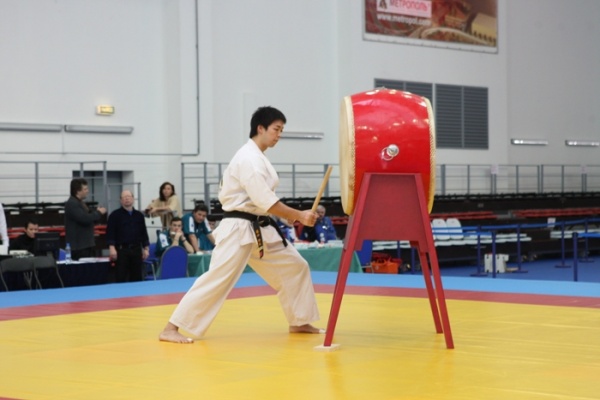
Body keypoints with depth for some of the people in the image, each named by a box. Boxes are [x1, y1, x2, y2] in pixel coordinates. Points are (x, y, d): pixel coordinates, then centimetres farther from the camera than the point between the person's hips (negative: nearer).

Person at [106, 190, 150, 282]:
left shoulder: (139, 215, 13)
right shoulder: (115, 215, 0)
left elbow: (143, 233, 16)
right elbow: (110, 233, -5)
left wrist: (146, 248, 10)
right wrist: (112, 248, -15)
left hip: (136, 250, 4)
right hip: (121, 250, -4)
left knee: (137, 277, 6)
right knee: (121, 278, -5)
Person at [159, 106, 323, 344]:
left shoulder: (257, 158, 15)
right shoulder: (249, 159, -17)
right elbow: (265, 201, -24)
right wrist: (299, 216, -20)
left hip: (260, 230, 10)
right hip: (239, 230, -10)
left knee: (295, 267, 11)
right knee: (218, 279, -15)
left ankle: (299, 322, 23)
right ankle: (171, 329, -13)